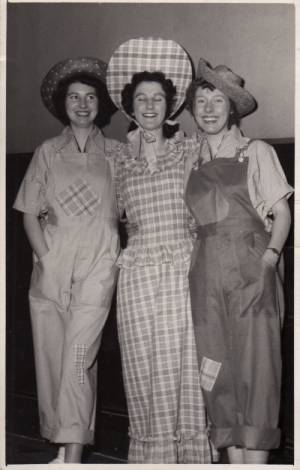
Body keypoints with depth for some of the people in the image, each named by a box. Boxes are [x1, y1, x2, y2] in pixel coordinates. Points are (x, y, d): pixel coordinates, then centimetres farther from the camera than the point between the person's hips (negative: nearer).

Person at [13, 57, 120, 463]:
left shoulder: (116, 154, 7)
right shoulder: (47, 152, 10)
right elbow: (29, 213, 7)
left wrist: (124, 256, -2)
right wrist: (46, 258, -4)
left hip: (97, 269, -2)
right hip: (50, 270, 2)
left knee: (77, 361, -10)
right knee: (51, 360, 5)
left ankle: (73, 454, -5)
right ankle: (63, 447, 18)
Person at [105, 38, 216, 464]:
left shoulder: (188, 151, 5)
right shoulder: (120, 159, 11)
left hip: (182, 271, -2)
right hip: (138, 274, 2)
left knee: (183, 368, -1)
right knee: (145, 372, 5)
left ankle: (191, 453, 11)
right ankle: (152, 455, 16)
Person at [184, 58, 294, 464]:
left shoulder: (256, 152, 7)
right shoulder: (194, 161, 16)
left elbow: (281, 213, 2)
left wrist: (269, 259, -13)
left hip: (251, 266, -3)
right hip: (207, 273, 4)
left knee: (256, 363, -7)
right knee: (217, 369, 2)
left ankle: (257, 458, -3)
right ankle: (234, 460, 11)